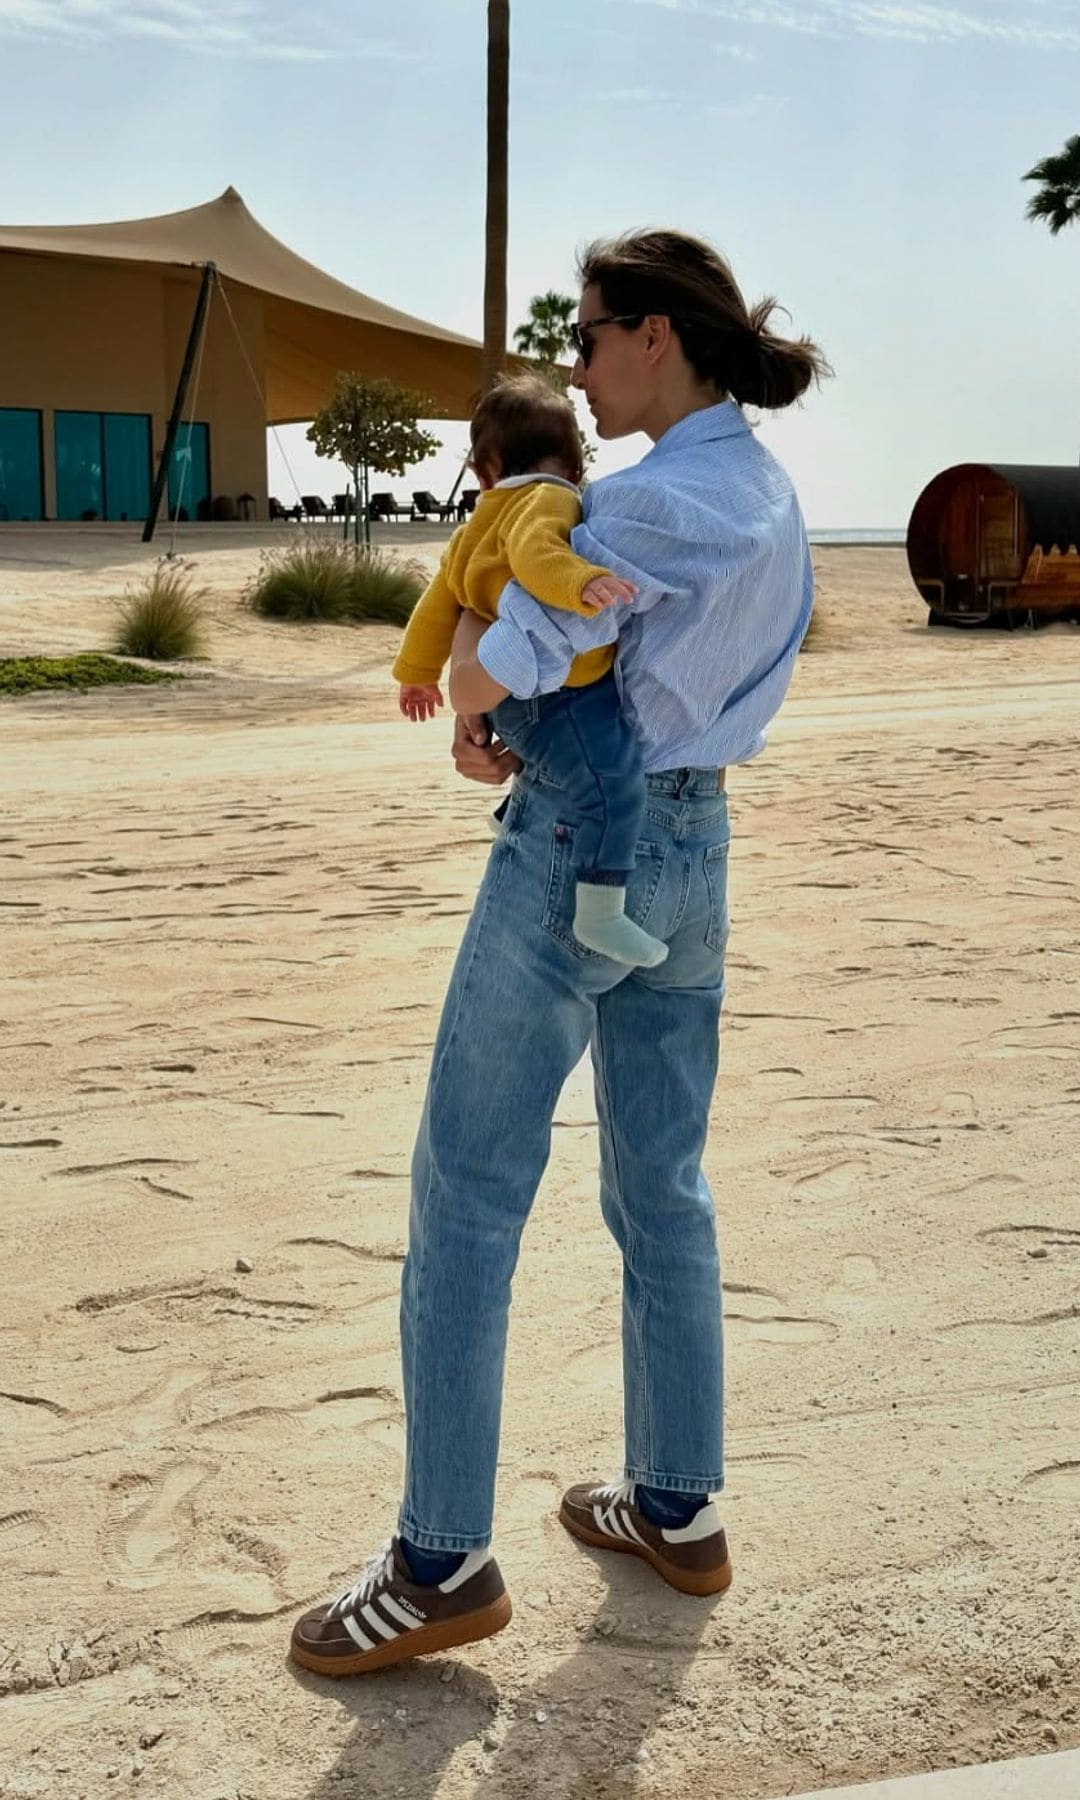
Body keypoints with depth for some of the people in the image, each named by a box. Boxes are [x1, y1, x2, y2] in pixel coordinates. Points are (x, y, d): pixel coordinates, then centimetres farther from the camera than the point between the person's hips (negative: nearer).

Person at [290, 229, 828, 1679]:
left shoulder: (654, 498, -19)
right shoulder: (769, 494, 10)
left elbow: (485, 667, -19)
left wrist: (470, 703, 4)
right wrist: (511, 724, 5)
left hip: (577, 851, -9)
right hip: (692, 850, 9)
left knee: (466, 1196, -1)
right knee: (663, 1193, 16)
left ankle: (443, 1564, 7)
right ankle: (678, 1508, 27)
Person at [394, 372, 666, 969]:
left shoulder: (480, 525, 19)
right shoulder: (550, 500, -9)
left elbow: (440, 597, 27)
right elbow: (535, 551, -32)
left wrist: (416, 671, 38)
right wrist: (580, 581, -50)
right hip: (556, 694, -10)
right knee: (613, 788, -18)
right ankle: (599, 914, -20)